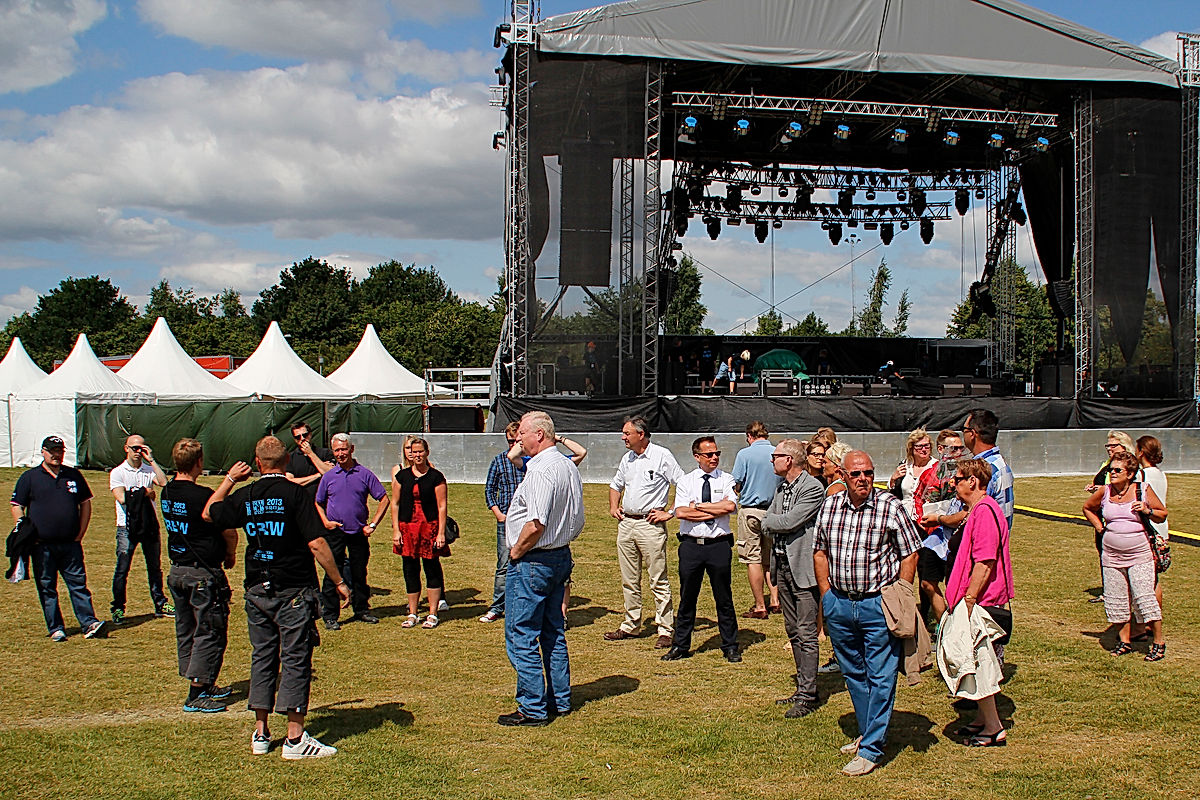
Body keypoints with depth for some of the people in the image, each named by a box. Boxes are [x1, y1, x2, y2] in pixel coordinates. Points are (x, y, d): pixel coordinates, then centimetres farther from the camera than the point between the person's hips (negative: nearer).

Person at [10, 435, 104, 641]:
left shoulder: (74, 475, 11)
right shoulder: (29, 477, 3)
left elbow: (85, 503, 17)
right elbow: (17, 507, 2)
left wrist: (80, 533, 9)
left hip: (71, 544, 2)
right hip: (42, 546, -2)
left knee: (78, 584, 0)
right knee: (47, 588, 3)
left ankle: (89, 624, -2)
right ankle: (55, 629, 9)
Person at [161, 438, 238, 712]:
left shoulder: (166, 493, 2)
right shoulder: (203, 496, -21)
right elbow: (230, 533, -14)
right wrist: (230, 555, 6)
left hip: (176, 571, 9)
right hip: (203, 574, -8)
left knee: (186, 630, 16)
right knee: (210, 633, 0)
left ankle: (203, 686, 28)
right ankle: (196, 694, 1)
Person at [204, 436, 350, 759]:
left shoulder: (244, 496, 2)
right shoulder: (295, 493, -12)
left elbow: (209, 513, 22)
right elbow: (316, 543, -17)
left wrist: (229, 479, 31)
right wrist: (339, 582, -11)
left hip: (257, 590, 5)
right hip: (294, 590, -5)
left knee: (262, 657, 13)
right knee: (296, 659, -1)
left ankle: (261, 733, 18)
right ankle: (295, 738, -1)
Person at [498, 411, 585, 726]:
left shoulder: (542, 470, -20)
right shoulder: (569, 467, 11)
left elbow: (535, 524, -28)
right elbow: (577, 519, 17)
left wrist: (516, 552, -13)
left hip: (532, 561, -10)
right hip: (561, 557, 10)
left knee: (521, 637, -3)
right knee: (554, 634, 17)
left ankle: (533, 709, -1)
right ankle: (560, 701, 24)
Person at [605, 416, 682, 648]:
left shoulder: (662, 456, -8)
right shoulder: (627, 459, 13)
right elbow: (616, 485, 31)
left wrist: (670, 513, -12)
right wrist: (613, 507, 16)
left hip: (650, 524, -7)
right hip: (626, 523, 7)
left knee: (658, 581, -4)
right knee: (629, 580, 12)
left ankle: (666, 630, 2)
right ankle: (630, 626, 22)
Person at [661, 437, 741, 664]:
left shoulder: (726, 479, 3)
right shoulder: (685, 481, 4)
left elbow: (730, 506, -15)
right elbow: (680, 512, -10)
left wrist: (698, 505, -11)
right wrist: (716, 509, -11)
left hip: (719, 545, -1)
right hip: (691, 545, 1)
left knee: (724, 598, 6)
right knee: (687, 597, 9)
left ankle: (730, 647, 18)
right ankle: (681, 645, 20)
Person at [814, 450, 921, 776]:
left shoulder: (890, 507, -9)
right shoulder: (829, 507, 4)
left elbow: (910, 554, -4)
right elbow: (820, 552, 14)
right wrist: (827, 593, 7)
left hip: (878, 605, -5)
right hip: (839, 603, 5)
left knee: (880, 677, -1)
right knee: (853, 673, 17)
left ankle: (871, 749, 4)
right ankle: (866, 732, 33)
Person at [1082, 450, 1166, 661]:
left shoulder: (1143, 491, -4)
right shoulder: (1104, 492, 3)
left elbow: (1163, 515, 5)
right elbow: (1087, 508, 22)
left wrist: (1148, 511, -15)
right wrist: (1099, 527, 10)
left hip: (1139, 554, -4)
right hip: (1111, 554, 4)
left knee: (1143, 596, -9)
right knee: (1116, 599, 7)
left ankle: (1159, 642, 2)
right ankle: (1124, 641, 20)